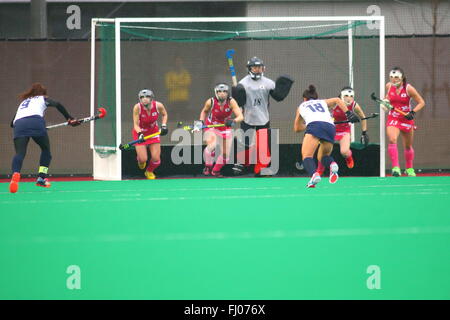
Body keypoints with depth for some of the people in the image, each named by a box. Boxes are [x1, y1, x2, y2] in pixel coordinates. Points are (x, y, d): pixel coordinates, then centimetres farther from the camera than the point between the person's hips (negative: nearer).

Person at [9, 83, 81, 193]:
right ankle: (41, 178, 10)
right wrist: (69, 118, 12)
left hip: (18, 124, 2)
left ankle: (15, 175, -41)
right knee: (46, 150, 20)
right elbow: (57, 105, 10)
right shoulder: (42, 99, 28)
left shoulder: (23, 102, 39)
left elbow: (12, 123, 35)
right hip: (36, 122, -2)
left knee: (19, 154, -12)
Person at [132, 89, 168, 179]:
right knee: (143, 159, -9)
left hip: (153, 131, 2)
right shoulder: (137, 107, -28)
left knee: (156, 159, -3)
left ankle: (149, 171, 33)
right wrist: (140, 133, -40)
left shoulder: (158, 106, -23)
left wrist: (164, 125, -13)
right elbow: (136, 124, -22)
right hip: (140, 132, -2)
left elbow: (164, 114, 1)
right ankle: (140, 160, 33)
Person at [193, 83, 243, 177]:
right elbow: (205, 111, 3)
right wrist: (200, 122, -8)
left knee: (225, 154, 3)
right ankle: (208, 167, -5)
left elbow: (241, 116, -32)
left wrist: (233, 121, -51)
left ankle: (215, 171, 30)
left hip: (225, 128, 2)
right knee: (211, 145, -29)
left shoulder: (231, 102, -23)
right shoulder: (211, 102, -21)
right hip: (211, 127, -2)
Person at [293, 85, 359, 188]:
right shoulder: (323, 102, 36)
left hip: (314, 126, -3)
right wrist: (348, 114, 9)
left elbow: (297, 128, 42)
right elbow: (337, 100, 16)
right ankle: (332, 164, -16)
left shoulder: (301, 106, 34)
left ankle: (314, 174, -39)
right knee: (323, 157, 20)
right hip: (330, 126, 3)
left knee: (306, 156, -7)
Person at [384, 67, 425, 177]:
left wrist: (413, 112, -22)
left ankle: (409, 169, 36)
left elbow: (421, 102, -8)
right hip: (393, 119, 1)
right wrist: (386, 100, 2)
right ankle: (395, 167, -28)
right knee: (392, 140, -26)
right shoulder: (389, 86, -2)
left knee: (408, 146, 13)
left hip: (407, 119, -1)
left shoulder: (408, 88, -13)